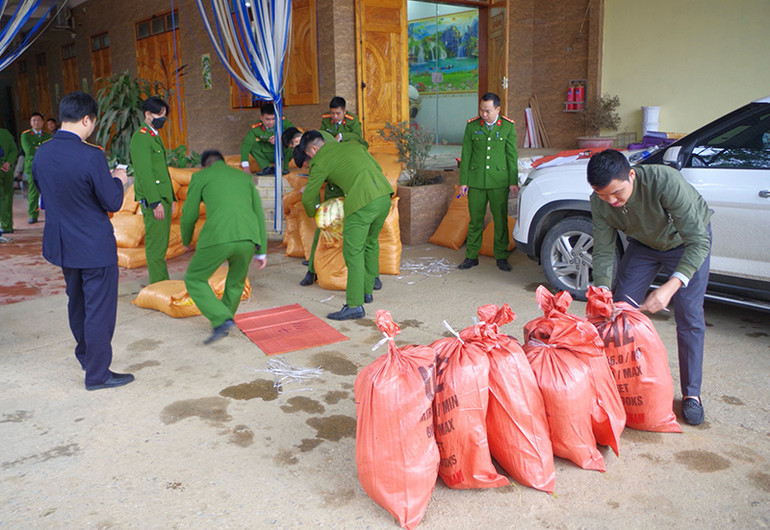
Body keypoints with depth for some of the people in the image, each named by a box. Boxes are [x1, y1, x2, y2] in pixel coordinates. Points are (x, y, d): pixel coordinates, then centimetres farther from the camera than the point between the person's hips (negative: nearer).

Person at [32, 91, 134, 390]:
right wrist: (118, 180, 3)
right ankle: (97, 374, 15)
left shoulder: (41, 154, -1)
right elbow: (112, 203, -18)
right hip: (94, 247, -8)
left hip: (60, 243, 8)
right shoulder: (91, 156, -23)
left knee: (77, 303, 25)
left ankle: (85, 355, 43)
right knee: (99, 309, 5)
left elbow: (43, 192, 13)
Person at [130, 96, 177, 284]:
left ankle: (163, 282, 19)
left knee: (161, 242, 12)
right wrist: (155, 202, -20)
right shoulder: (140, 137, -10)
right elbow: (144, 172, -17)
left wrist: (170, 198, 20)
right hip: (152, 199, -9)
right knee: (156, 242, -6)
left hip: (163, 197, 9)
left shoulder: (156, 136, 20)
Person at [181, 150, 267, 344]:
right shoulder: (244, 177, 27)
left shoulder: (200, 177, 17)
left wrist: (186, 240, 37)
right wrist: (262, 251, 24)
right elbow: (259, 214, 22)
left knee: (194, 280, 16)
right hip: (248, 238, 4)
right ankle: (223, 322, 37)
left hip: (218, 237, -4)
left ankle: (221, 320, 0)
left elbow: (189, 215, 17)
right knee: (236, 283, 28)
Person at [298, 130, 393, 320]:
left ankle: (355, 306, -1)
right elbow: (377, 167, 27)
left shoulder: (321, 163, 6)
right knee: (370, 243, 23)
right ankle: (367, 291, 34)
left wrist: (313, 213, 35)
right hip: (385, 196, 7)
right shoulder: (353, 144, 23)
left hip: (362, 203, -7)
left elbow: (308, 199, 12)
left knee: (353, 253, -1)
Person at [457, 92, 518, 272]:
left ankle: (501, 257, 16)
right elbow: (465, 155, 3)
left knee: (500, 220, 4)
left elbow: (512, 155, 2)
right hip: (476, 182, 1)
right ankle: (471, 256, 17)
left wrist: (513, 181, -1)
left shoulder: (508, 126, 0)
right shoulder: (472, 126, 1)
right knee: (475, 219, 6)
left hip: (499, 182, 0)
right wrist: (463, 181, 0)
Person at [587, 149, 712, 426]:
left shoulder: (665, 181, -41)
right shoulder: (600, 202, -26)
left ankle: (691, 393, 7)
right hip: (643, 244, 4)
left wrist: (671, 286, -52)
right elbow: (603, 252, -17)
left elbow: (698, 240, -40)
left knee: (689, 317, -9)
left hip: (687, 242, -4)